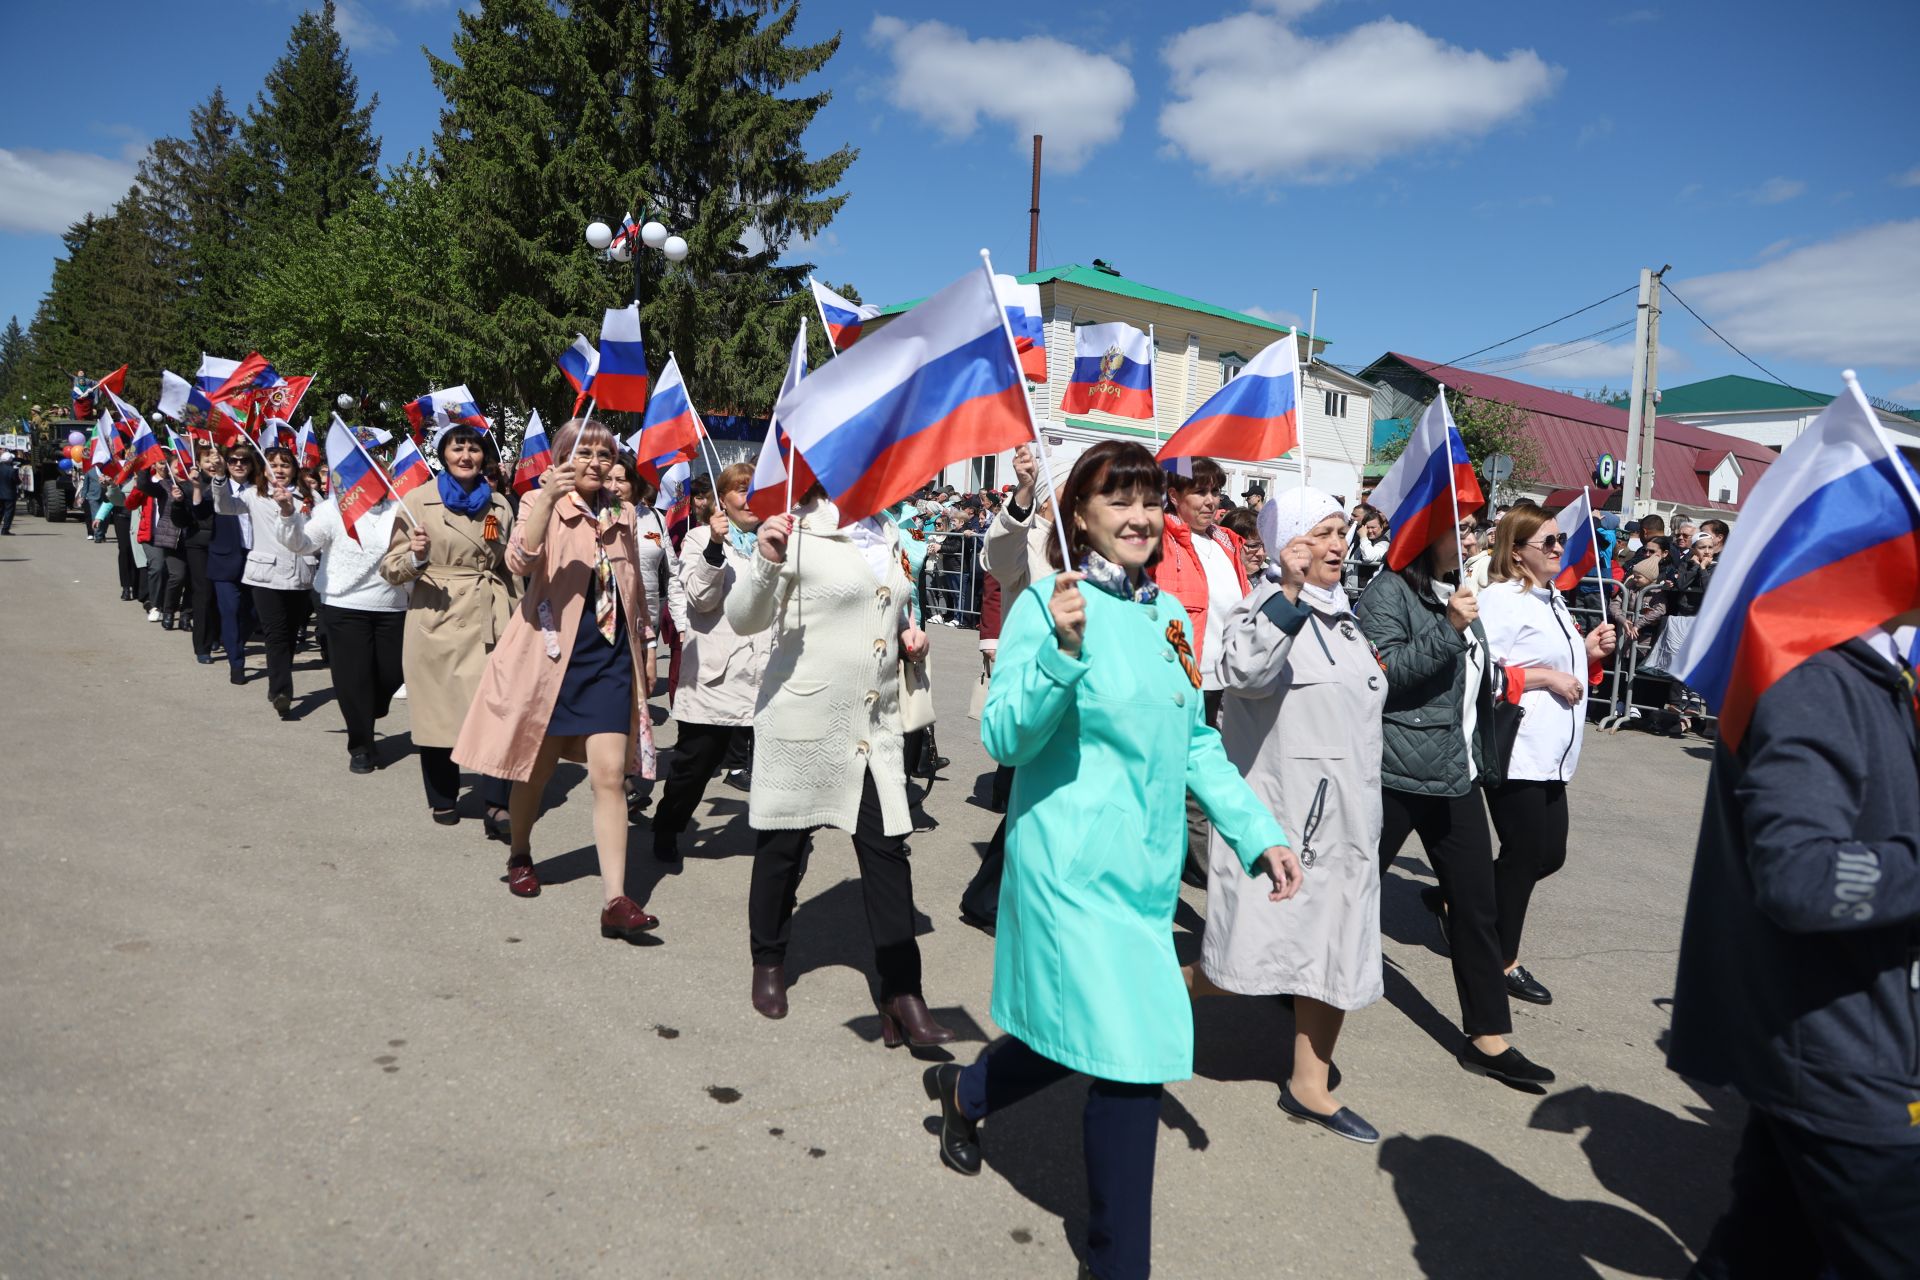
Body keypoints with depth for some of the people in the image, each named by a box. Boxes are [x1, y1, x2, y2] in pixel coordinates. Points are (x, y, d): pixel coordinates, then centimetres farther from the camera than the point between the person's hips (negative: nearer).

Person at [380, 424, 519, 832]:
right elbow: (391, 568, 1)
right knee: (438, 708, 7)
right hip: (436, 619, -1)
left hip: (491, 621, 2)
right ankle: (443, 799, 24)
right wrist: (416, 557, -20)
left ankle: (497, 805, -8)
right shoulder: (418, 501, 1)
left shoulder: (499, 505, 10)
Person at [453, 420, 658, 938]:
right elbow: (520, 561, -24)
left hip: (610, 654, 3)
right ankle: (520, 855, 41)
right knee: (536, 768, 12)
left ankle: (615, 900, -9)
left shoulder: (622, 515, 10)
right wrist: (548, 499, -35)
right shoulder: (540, 502, -3)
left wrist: (646, 646, 22)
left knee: (609, 773, -7)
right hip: (551, 651, -2)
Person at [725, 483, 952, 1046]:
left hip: (877, 724, 5)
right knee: (784, 846, 9)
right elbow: (743, 620, -11)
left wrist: (909, 634, 8)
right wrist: (766, 562, -29)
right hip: (803, 720, -5)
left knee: (887, 850, 1)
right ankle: (768, 961, 32)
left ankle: (901, 994, 7)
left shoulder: (887, 534, 12)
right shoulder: (798, 530, -8)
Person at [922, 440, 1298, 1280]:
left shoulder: (1169, 614, 9)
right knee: (1132, 1056, -4)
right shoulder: (1047, 604, -12)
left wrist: (1258, 833, 11)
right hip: (1073, 863, -7)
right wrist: (1060, 650, -32)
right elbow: (1003, 739, -18)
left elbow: (1196, 744, 16)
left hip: (1149, 865, 7)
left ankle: (965, 1090, 47)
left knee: (1089, 1037, 18)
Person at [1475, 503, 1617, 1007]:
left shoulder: (1553, 601, 17)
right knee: (1524, 852, -1)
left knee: (1548, 854, 11)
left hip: (1550, 756, 9)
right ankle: (1505, 961, 14)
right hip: (1514, 752, -9)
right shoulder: (1501, 599, -12)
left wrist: (1589, 653, 10)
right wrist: (1546, 676, -19)